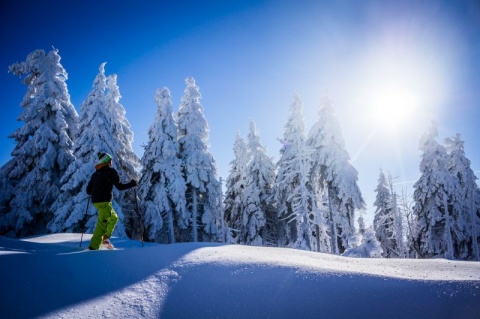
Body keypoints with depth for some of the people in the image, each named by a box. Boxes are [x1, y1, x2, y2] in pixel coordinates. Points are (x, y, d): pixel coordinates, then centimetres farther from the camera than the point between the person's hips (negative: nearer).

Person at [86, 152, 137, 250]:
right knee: (102, 224, -3)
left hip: (95, 201, 8)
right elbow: (119, 186, -9)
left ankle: (105, 237, 7)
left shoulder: (95, 173, 17)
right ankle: (93, 247, -12)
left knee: (114, 217, 20)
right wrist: (131, 184, 4)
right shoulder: (111, 171, -3)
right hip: (104, 201, -8)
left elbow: (88, 190, 16)